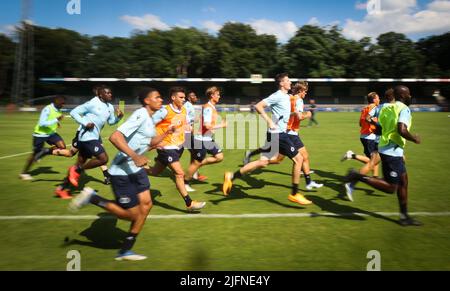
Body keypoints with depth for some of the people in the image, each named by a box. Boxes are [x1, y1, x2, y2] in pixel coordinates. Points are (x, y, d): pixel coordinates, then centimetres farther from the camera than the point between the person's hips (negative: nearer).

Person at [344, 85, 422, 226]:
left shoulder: (387, 108, 12)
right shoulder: (404, 109, -13)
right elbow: (402, 130, -27)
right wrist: (414, 139, -10)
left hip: (385, 149, 10)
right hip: (392, 152, -10)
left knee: (403, 181, 17)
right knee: (390, 188, -4)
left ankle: (404, 216, 24)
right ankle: (359, 177, -9)